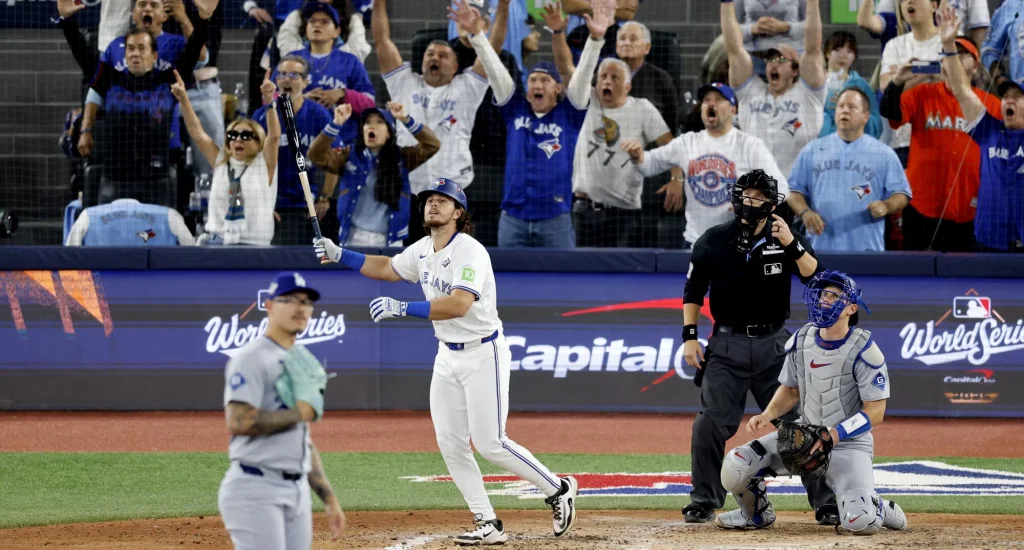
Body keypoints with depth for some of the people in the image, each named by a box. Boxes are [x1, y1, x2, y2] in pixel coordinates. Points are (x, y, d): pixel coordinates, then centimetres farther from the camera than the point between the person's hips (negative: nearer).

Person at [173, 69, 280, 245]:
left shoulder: (264, 164, 2)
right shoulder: (220, 161, 11)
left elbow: (274, 136, -13)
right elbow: (197, 133, 5)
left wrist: (269, 102, -27)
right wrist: (183, 100, -5)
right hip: (216, 241, 3)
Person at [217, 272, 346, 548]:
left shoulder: (302, 363, 20)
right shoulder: (252, 358, -8)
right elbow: (238, 422, -22)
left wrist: (329, 499, 19)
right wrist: (299, 413, -13)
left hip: (298, 492, 9)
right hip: (256, 491, -9)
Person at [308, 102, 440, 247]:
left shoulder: (402, 158, 6)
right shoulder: (349, 156, 5)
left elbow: (432, 145, -5)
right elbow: (316, 155, -7)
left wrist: (406, 120, -17)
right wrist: (336, 123, -18)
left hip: (389, 240, 0)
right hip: (355, 238, 0)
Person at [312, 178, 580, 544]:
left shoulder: (470, 252, -21)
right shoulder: (423, 251, 6)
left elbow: (459, 305, -34)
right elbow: (388, 268, 26)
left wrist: (402, 308, -37)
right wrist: (339, 255, 16)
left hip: (483, 355, -8)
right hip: (447, 357, 8)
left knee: (489, 444, -9)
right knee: (450, 445, 2)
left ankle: (558, 490, 10)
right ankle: (488, 526, 8)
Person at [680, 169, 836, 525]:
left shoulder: (785, 239, 0)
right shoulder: (713, 241, 0)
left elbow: (815, 278, -13)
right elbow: (693, 291, 9)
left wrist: (791, 244, -26)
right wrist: (689, 336, 1)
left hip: (773, 345, 0)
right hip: (727, 345, 0)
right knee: (710, 425, -6)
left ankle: (826, 504, 4)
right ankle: (704, 503, 8)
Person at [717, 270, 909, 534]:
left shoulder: (863, 350, -18)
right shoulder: (801, 340, -2)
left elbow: (875, 412, -17)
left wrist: (834, 435, -29)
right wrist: (767, 415, -8)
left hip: (849, 444, -5)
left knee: (858, 522, -27)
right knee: (735, 466, -14)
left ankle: (877, 508, 12)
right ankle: (757, 513, 18)